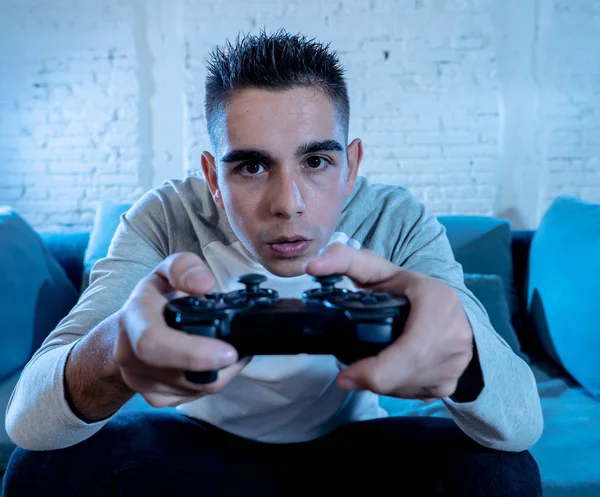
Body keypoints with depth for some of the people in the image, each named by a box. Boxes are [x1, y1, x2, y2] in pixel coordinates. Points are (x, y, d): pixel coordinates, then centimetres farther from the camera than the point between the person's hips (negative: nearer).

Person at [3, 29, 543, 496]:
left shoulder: (399, 223, -22)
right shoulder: (164, 220, -22)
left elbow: (524, 424, -29)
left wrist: (459, 341, -54)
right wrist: (115, 353, -56)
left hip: (350, 444, 2)